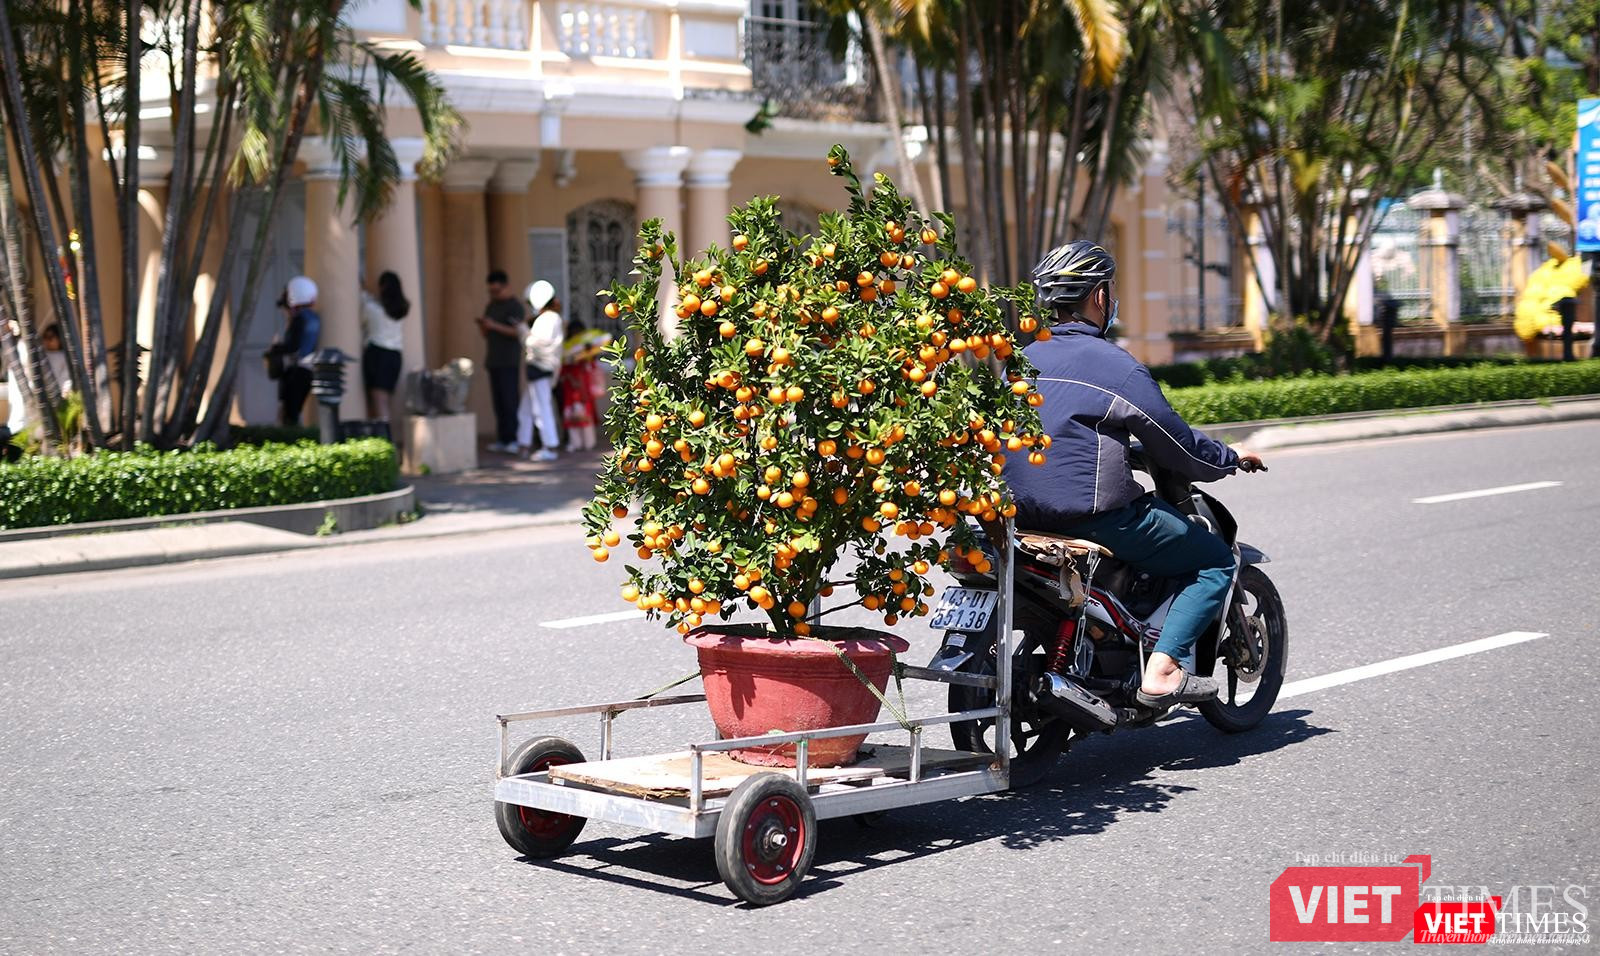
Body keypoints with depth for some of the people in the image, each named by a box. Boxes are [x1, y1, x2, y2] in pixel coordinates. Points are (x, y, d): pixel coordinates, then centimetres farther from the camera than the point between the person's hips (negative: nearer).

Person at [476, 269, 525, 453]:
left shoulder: (514, 306, -5)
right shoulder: (491, 306, 19)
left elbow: (518, 332, -17)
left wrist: (495, 326, -21)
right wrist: (482, 325, 1)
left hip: (509, 362, -8)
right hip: (493, 361, 8)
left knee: (509, 400, -11)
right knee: (498, 401, 4)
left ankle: (513, 440, -13)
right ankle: (502, 439, 4)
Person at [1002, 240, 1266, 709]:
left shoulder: (1021, 360, 10)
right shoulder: (1114, 366, -12)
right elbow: (1177, 446, -7)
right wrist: (1231, 458, 11)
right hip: (1093, 511, -8)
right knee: (1216, 561, 5)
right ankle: (1163, 670, -10)